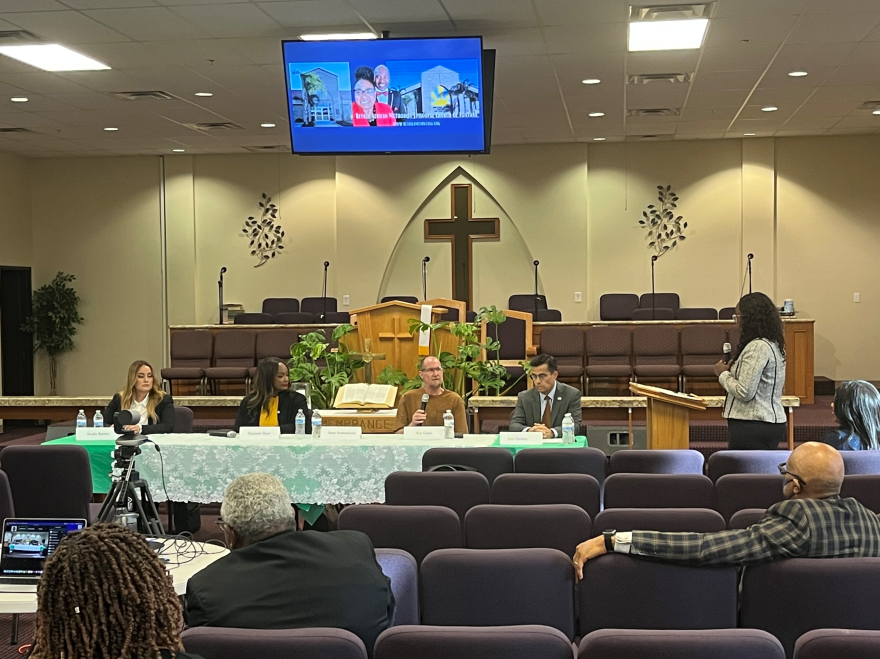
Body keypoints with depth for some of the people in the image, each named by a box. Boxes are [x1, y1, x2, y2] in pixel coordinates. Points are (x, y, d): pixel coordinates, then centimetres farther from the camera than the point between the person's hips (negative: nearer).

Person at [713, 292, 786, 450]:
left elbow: (744, 392, -20)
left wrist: (723, 374, -5)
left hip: (752, 426, -10)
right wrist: (731, 370, 9)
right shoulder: (774, 344, 14)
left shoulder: (757, 347, -17)